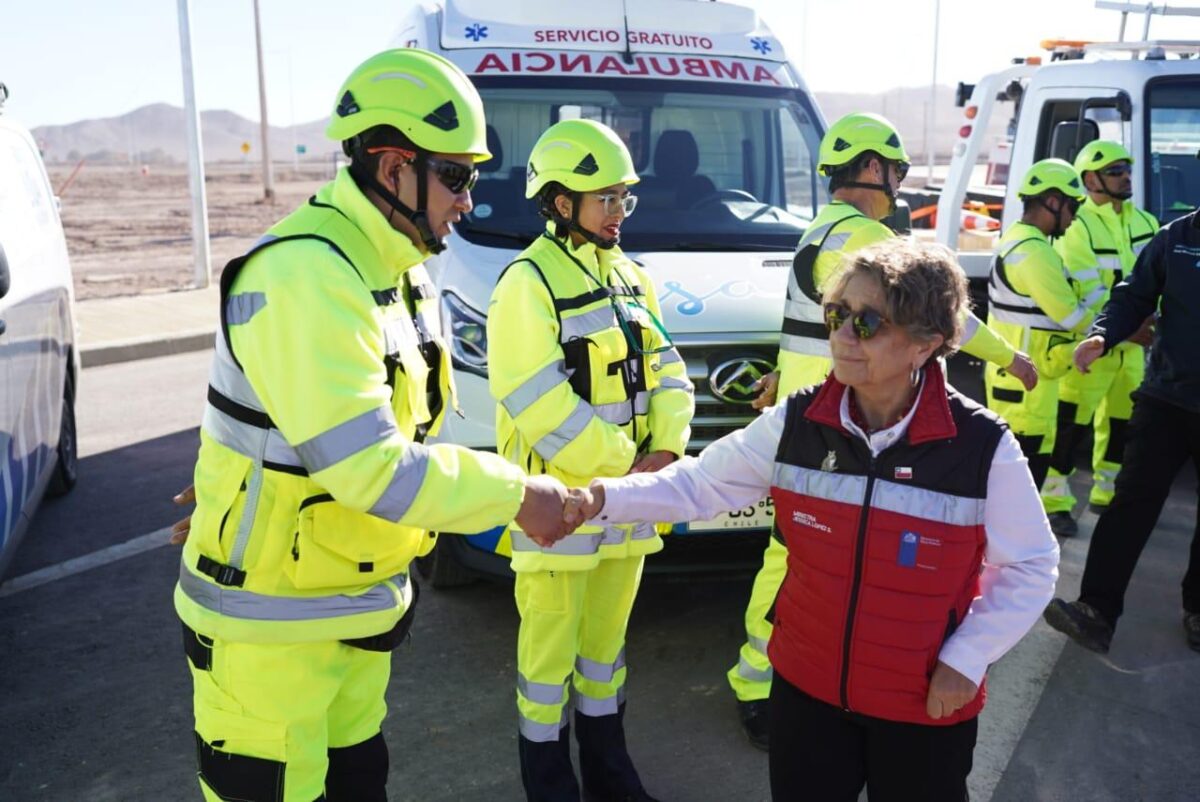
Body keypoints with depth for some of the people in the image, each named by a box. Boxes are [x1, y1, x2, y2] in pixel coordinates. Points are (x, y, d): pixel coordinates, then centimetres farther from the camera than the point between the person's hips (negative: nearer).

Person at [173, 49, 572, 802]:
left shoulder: (396, 270, 5)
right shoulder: (307, 276, -26)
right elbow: (371, 469, -29)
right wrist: (516, 493, -20)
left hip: (358, 602, 8)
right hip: (272, 619, -8)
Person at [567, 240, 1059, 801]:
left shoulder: (983, 445, -17)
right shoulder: (796, 422, -10)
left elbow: (1029, 566, -6)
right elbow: (700, 483, -5)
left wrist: (967, 659, -12)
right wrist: (604, 498, -18)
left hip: (927, 705, -2)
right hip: (807, 685, 2)